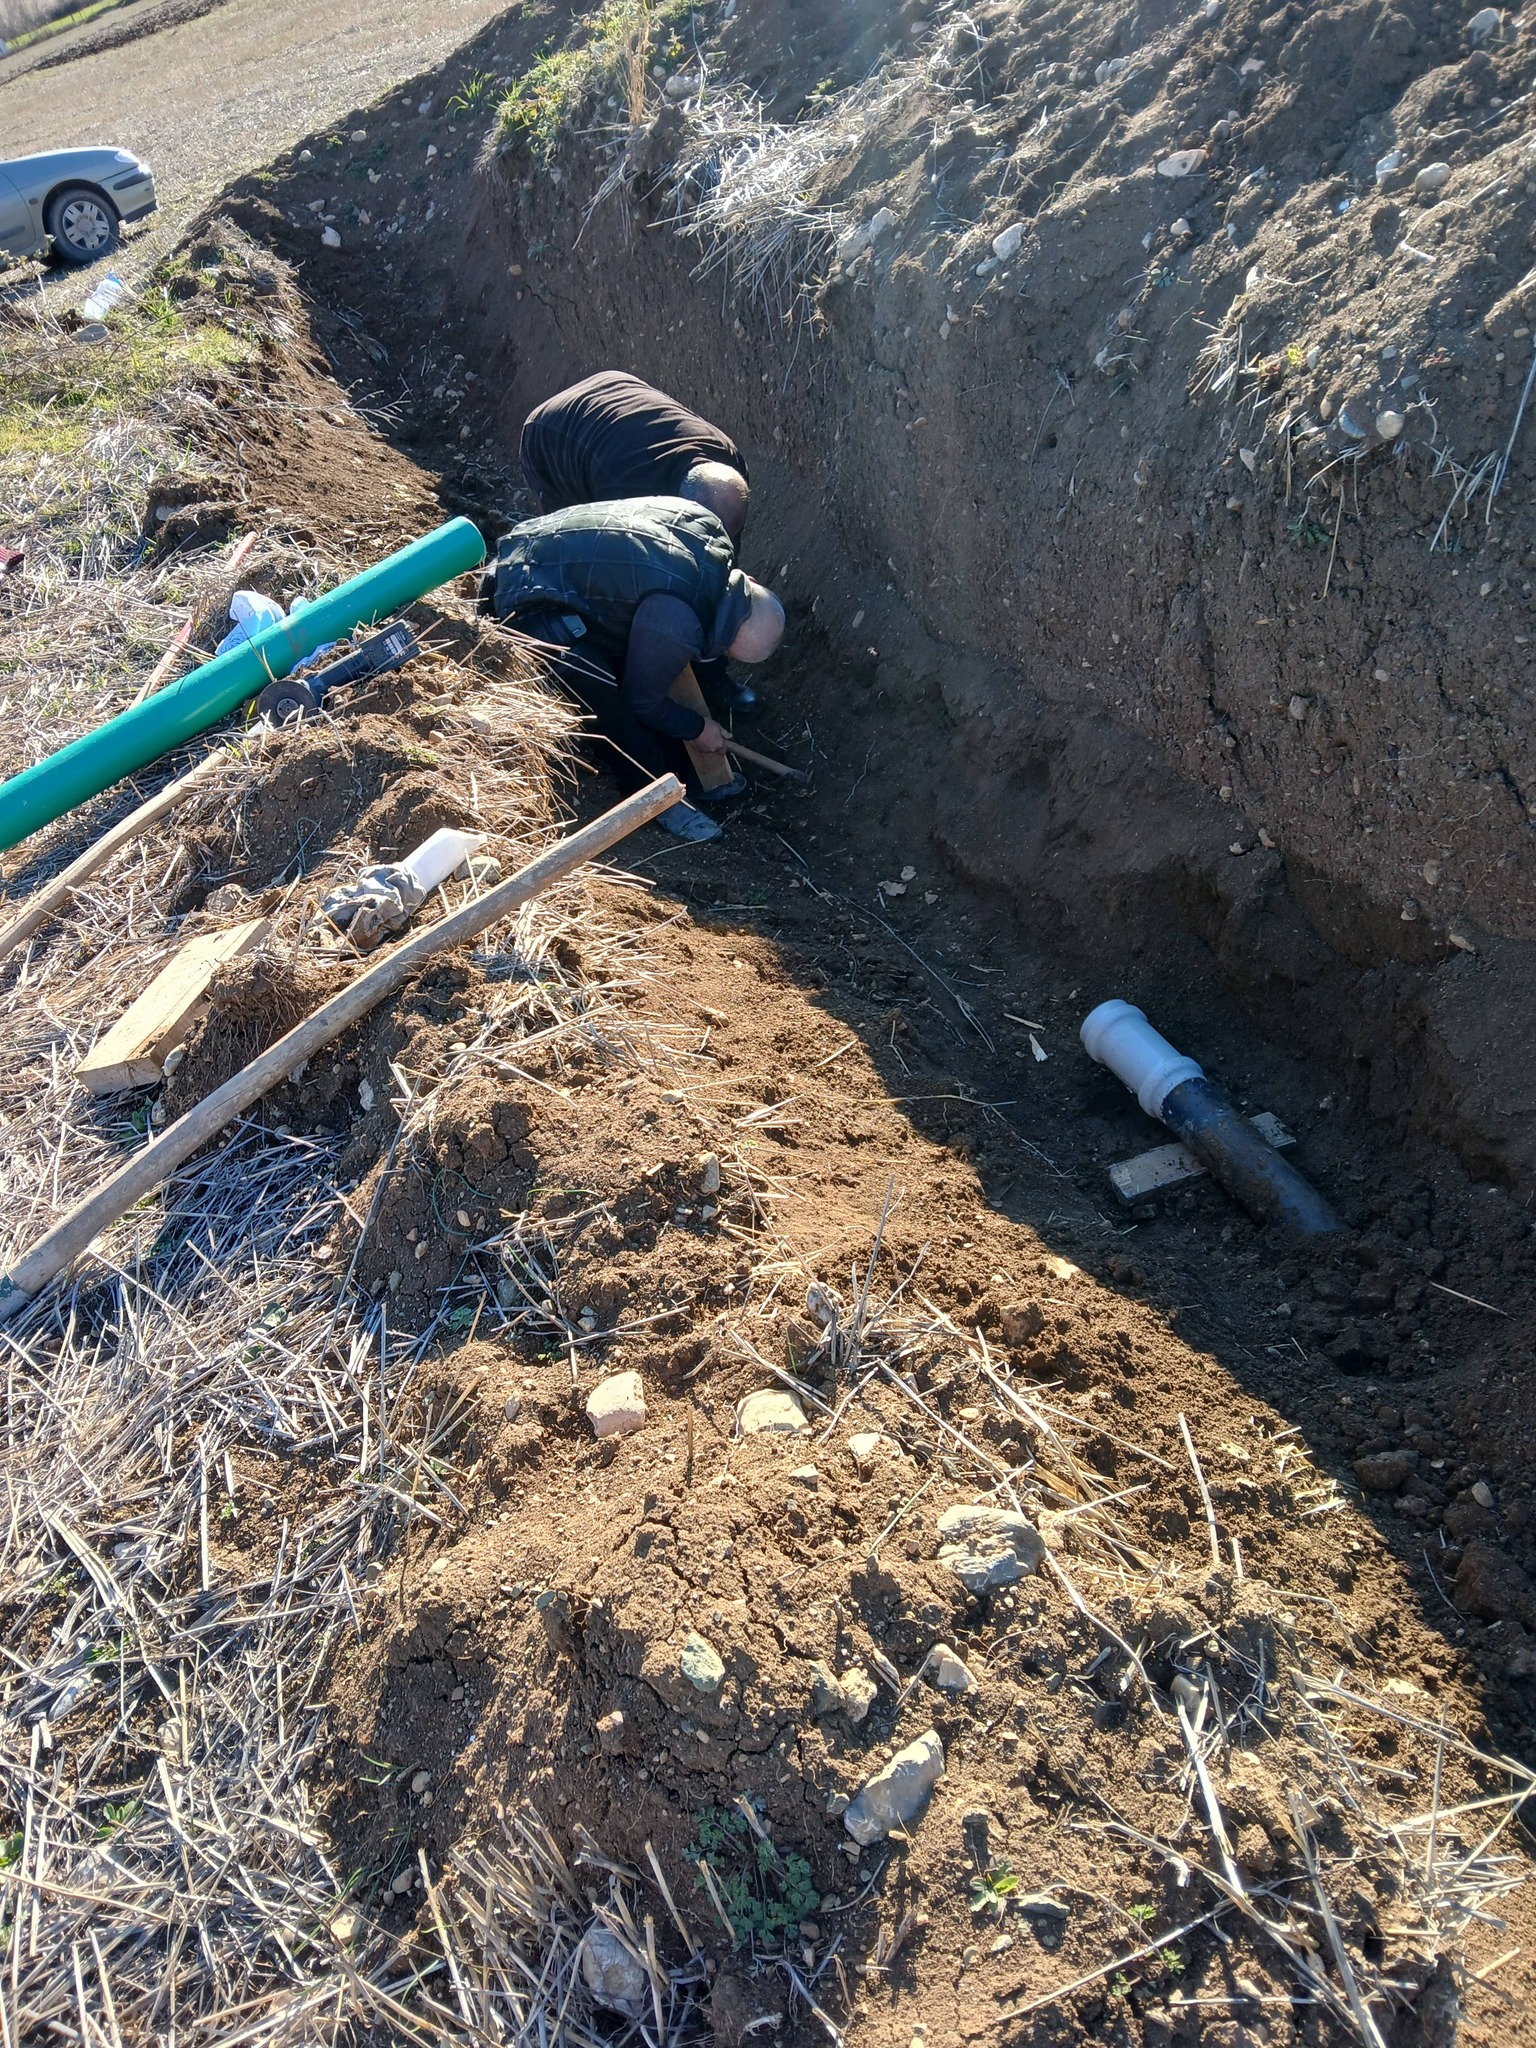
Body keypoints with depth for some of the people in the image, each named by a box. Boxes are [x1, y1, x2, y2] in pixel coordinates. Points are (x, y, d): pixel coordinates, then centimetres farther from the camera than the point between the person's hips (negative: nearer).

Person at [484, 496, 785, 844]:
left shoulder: (711, 528, -7)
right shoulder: (675, 625, -29)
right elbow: (643, 698, -12)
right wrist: (698, 729, 4)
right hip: (531, 600, -10)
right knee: (615, 697, -21)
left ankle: (695, 775, 23)